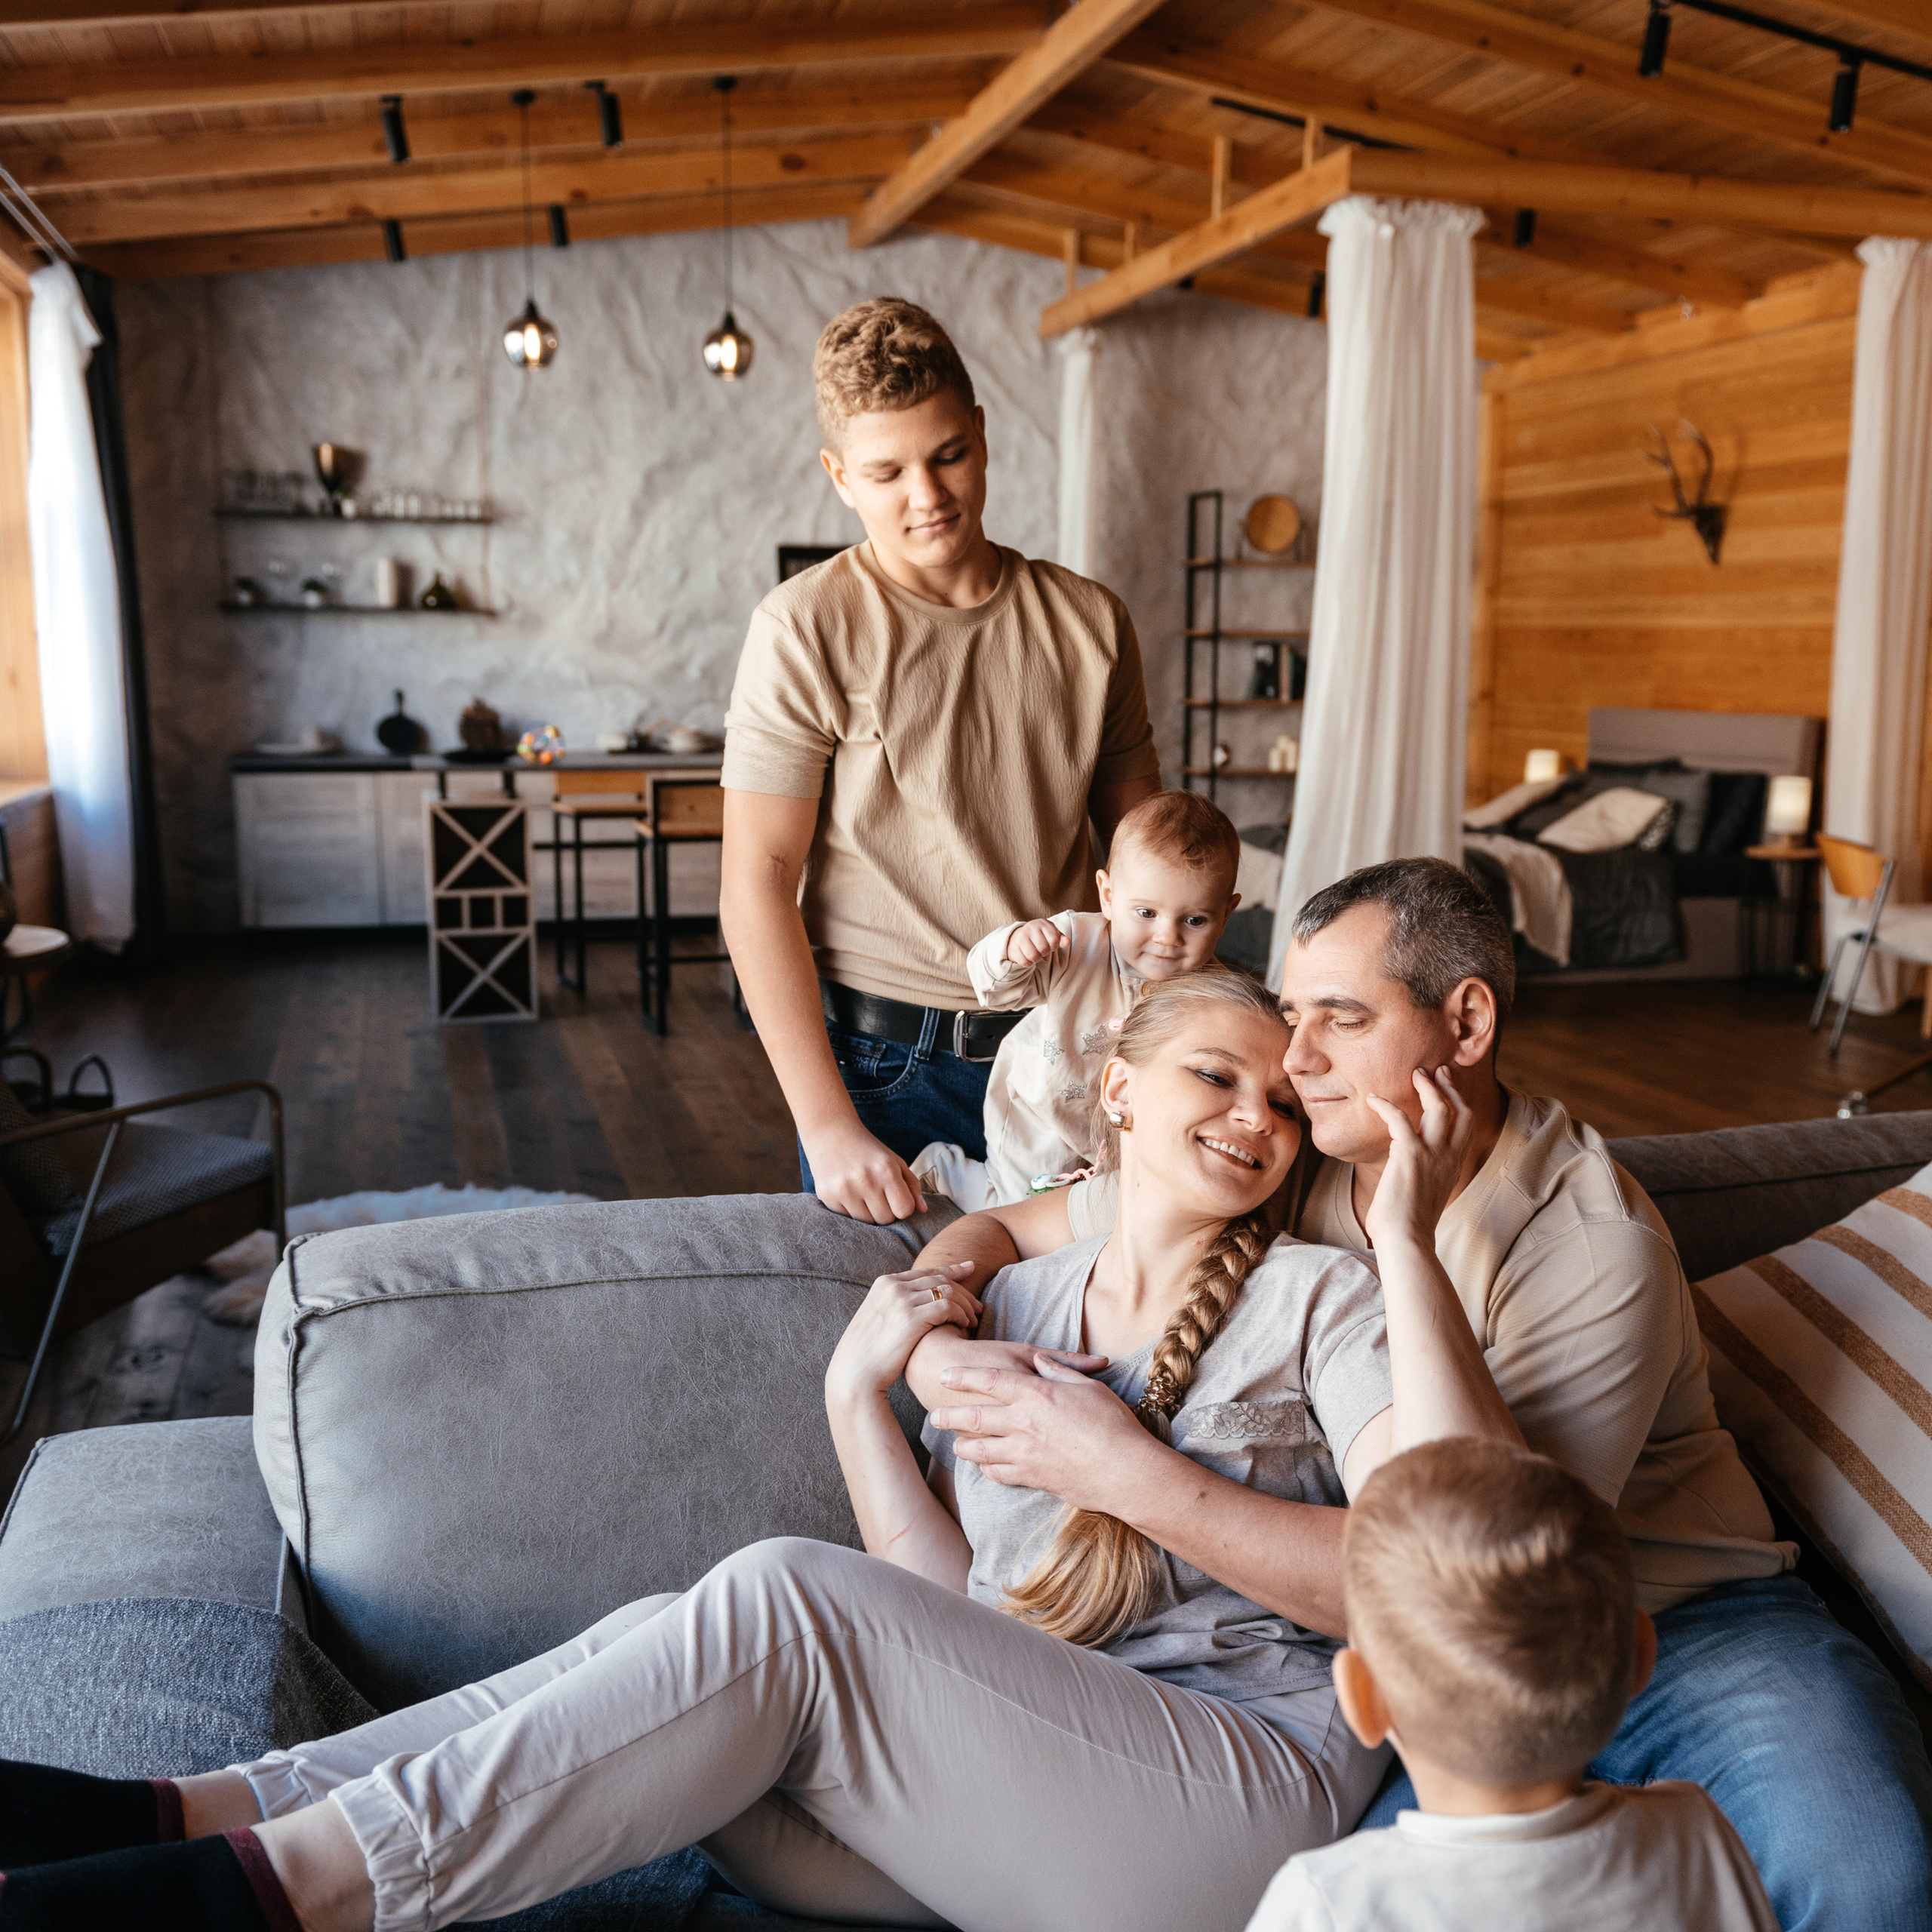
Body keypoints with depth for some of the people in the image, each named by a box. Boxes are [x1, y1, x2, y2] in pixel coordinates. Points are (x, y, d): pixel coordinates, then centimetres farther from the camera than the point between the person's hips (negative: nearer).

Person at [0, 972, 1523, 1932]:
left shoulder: (1319, 1302, 4)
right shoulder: (1004, 1312, 15)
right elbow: (952, 1613, 5)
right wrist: (855, 1390, -4)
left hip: (1249, 1790, -4)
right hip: (994, 1777, 5)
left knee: (779, 1601, -26)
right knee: (673, 1651, -21)